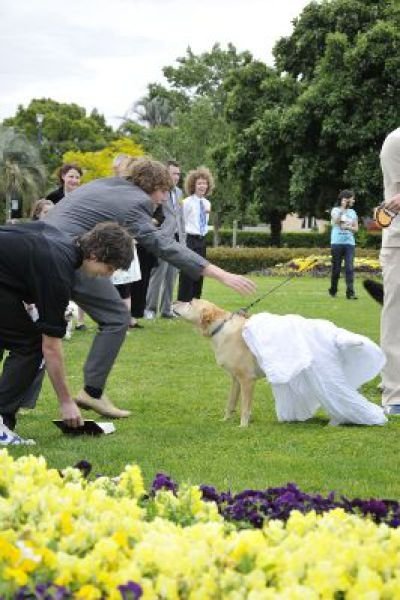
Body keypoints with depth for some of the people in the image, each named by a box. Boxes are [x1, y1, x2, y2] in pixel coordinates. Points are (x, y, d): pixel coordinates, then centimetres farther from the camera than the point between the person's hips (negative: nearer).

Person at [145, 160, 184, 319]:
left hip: (176, 239, 7)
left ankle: (166, 309, 13)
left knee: (171, 276, 7)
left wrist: (183, 239, 15)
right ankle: (150, 308, 3)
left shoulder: (178, 192, 17)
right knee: (158, 274, -5)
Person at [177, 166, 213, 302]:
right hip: (190, 240, -7)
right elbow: (182, 223, -8)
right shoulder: (187, 202, -9)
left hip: (202, 240, 7)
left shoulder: (207, 203, 10)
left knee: (199, 274, 9)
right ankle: (183, 304, -3)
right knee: (187, 275, -6)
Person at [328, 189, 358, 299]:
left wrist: (348, 227, -11)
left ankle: (350, 292, -16)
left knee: (350, 268, -10)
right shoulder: (335, 210, 4)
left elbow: (356, 228, 10)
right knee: (336, 268, 4)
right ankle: (333, 290, 20)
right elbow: (336, 221, -15)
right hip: (337, 242, -2)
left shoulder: (352, 212, 13)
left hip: (350, 243, 2)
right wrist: (343, 208, -15)